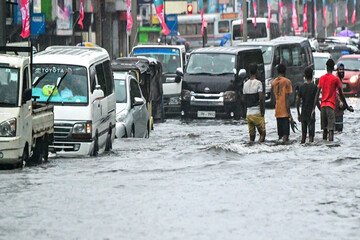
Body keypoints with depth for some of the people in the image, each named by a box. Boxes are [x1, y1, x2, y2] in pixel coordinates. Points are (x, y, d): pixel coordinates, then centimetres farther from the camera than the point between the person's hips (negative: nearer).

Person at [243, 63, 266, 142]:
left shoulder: (246, 84, 9)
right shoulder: (258, 83, -8)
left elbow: (244, 100, 13)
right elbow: (261, 99, -15)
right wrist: (262, 112, -9)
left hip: (249, 114, 5)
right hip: (257, 112, -5)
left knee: (251, 135, 9)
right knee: (262, 133, 0)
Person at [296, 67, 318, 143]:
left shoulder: (302, 87, 4)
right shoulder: (314, 87, -8)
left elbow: (297, 102, 5)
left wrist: (298, 114, 13)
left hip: (303, 113, 4)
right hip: (311, 114, -4)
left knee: (303, 134, 14)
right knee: (311, 135, -5)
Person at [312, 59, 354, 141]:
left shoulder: (322, 78, 8)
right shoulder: (336, 79, -3)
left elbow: (317, 94, 6)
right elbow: (341, 94, -1)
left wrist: (314, 108, 7)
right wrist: (347, 106, 10)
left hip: (323, 105, 4)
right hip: (331, 105, -4)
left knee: (324, 129, 10)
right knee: (331, 128, -10)